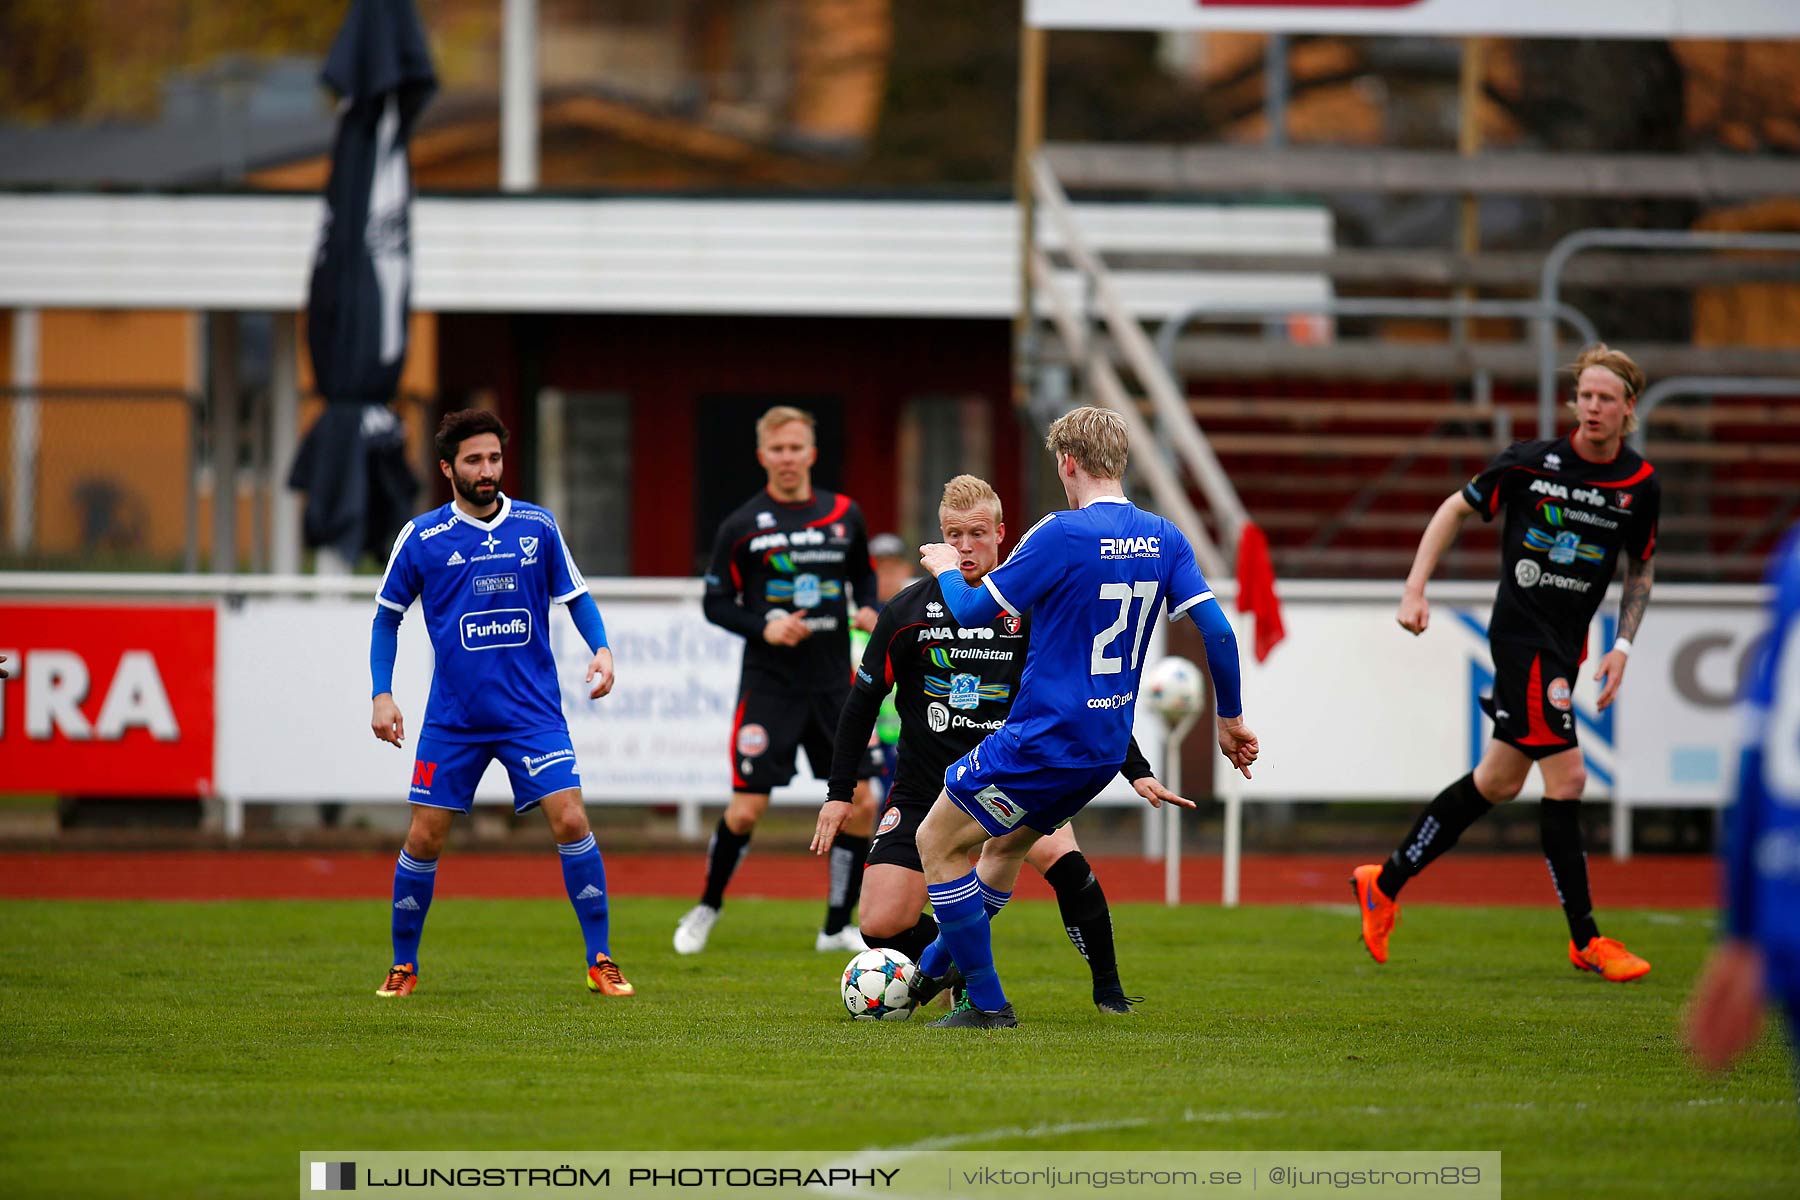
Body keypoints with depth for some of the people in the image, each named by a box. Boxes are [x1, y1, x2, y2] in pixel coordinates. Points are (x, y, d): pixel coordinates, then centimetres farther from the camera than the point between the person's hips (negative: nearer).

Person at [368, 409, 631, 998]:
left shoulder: (538, 527, 1)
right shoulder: (421, 538, -2)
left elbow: (575, 596, 11)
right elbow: (387, 617, 8)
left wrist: (602, 650, -7)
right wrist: (382, 695, 0)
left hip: (533, 711, 0)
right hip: (453, 717, 0)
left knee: (571, 822, -12)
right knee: (424, 839, 0)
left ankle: (601, 961, -3)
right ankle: (403, 966, 18)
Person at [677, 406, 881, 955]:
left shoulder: (844, 515, 7)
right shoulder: (742, 526, -3)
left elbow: (864, 576, 21)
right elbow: (715, 602, 1)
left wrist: (868, 610, 0)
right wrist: (763, 627, -16)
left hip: (832, 683, 3)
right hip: (768, 684, -3)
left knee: (859, 805, -3)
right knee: (746, 810, -7)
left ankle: (837, 926, 11)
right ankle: (707, 906, 18)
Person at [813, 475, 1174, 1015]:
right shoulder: (907, 612, -4)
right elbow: (863, 701, 5)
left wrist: (1137, 771, -4)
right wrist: (839, 792, 3)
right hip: (924, 785, 1)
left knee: (1060, 855, -31)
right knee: (881, 926, -12)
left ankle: (1108, 987, -11)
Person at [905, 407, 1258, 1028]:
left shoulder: (1062, 535, -17)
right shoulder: (1164, 538, 2)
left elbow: (974, 610, -10)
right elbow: (1217, 631, -1)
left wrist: (947, 571, 11)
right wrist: (1230, 720, 11)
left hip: (1043, 739, -8)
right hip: (1107, 746, 8)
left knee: (937, 842, 6)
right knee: (1005, 843, 28)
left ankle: (987, 1003, 6)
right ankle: (937, 966, 43)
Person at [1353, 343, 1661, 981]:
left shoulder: (1641, 486, 1)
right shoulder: (1530, 462, -11)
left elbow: (1640, 569, 15)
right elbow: (1457, 508, 3)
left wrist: (1622, 647, 5)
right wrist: (1415, 589, -4)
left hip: (1567, 645, 6)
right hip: (1521, 635, -6)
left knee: (1498, 782, 13)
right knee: (1565, 777, -12)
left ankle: (1386, 881, 28)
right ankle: (1585, 939, -5)